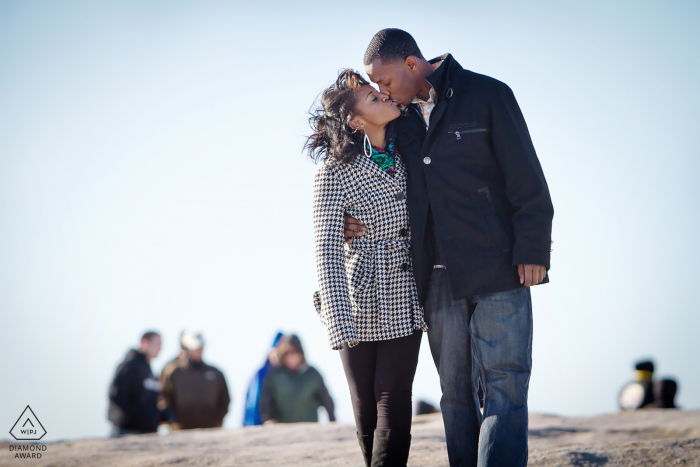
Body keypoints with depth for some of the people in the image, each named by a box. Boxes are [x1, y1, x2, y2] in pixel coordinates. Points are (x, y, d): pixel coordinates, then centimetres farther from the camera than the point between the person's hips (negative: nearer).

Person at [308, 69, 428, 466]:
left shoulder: (406, 155, 5)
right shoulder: (335, 172, -12)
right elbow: (327, 251, -18)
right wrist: (339, 323, -26)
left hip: (404, 301, 3)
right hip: (360, 300, -3)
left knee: (394, 403, -7)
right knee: (366, 407, 6)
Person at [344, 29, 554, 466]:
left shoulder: (487, 95, -3)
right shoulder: (401, 119, 13)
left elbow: (526, 178, -6)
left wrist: (532, 250, -12)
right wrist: (355, 219, 5)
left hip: (498, 267, -5)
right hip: (438, 278, 5)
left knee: (504, 385, -9)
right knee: (456, 393, 6)